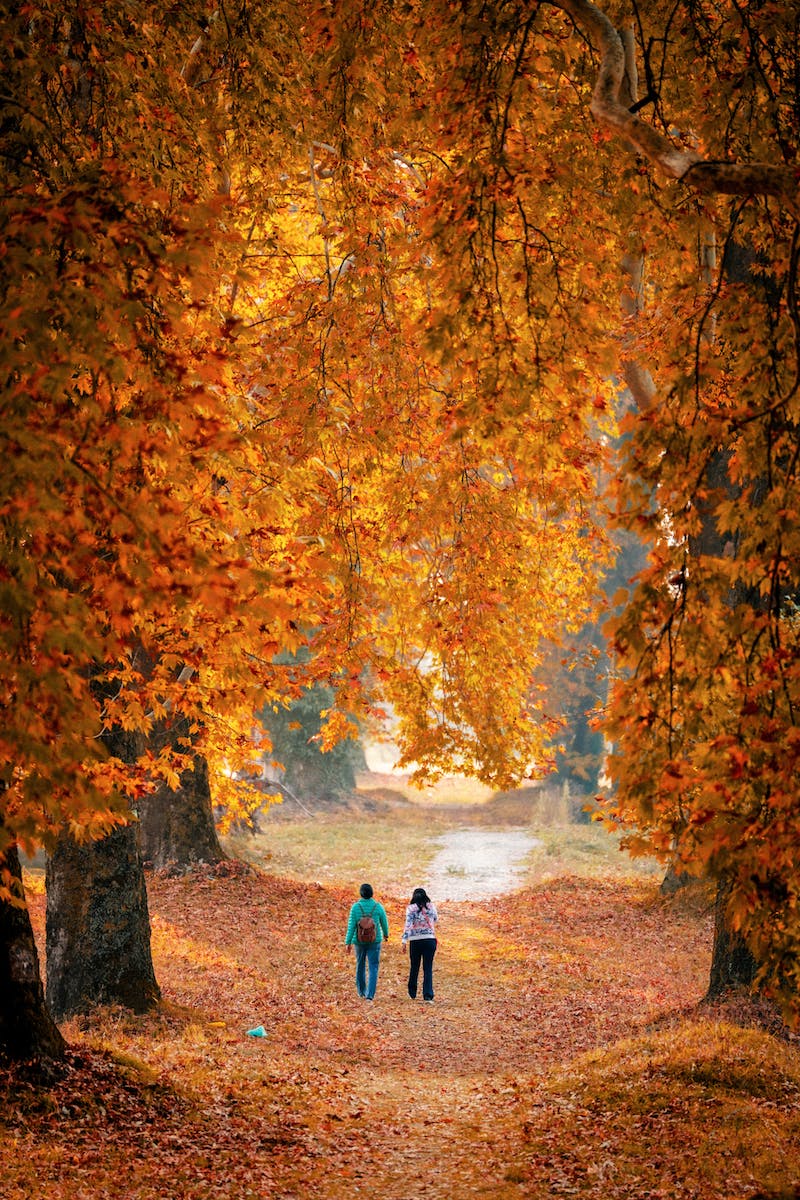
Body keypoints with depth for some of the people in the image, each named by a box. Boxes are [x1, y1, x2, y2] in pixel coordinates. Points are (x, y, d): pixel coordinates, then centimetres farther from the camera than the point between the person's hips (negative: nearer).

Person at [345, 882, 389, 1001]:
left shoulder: (355, 907, -9)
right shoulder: (378, 907, -7)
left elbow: (351, 926, -11)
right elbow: (384, 923, 5)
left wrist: (348, 942, -8)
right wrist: (386, 934, 25)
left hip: (359, 941, 1)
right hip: (374, 941, -1)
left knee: (360, 966, 20)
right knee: (373, 967, 2)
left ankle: (361, 991, 34)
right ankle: (370, 994, -10)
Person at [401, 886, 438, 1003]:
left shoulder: (411, 908, -4)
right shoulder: (431, 906, 3)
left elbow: (408, 924, -13)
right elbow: (436, 919, 22)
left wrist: (404, 941, -14)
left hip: (415, 941, -1)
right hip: (430, 940, 1)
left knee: (414, 968, 16)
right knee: (428, 969, 1)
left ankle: (412, 993, 29)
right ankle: (428, 996, -10)